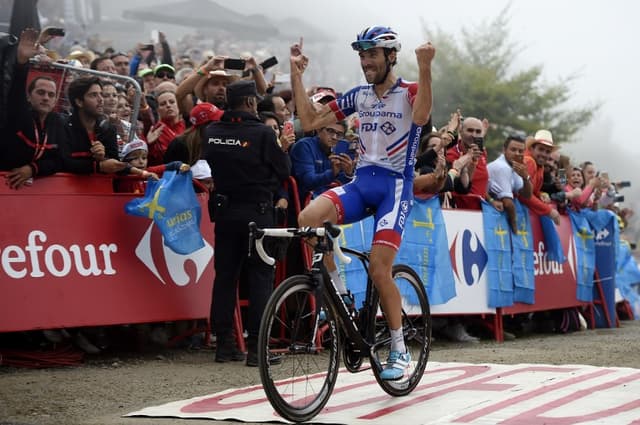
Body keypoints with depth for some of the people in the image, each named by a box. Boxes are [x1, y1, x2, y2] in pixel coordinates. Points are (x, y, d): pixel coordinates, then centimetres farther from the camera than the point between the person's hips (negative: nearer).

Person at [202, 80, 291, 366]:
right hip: (257, 211, -4)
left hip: (224, 212, 4)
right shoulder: (263, 133, -13)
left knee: (225, 276, 10)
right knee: (260, 278, 1)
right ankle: (256, 347, -2)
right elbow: (284, 171, -6)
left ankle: (224, 343, 12)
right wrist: (283, 148, 11)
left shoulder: (211, 133, 0)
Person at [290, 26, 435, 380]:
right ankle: (337, 290, -4)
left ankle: (400, 350, 4)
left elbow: (420, 117, -27)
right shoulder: (358, 96, 12)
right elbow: (309, 121, 8)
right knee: (308, 218, -26)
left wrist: (424, 68, -38)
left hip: (395, 185, -4)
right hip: (361, 182, 4)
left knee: (379, 270, -14)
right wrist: (296, 74, 4)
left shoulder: (410, 92, -2)